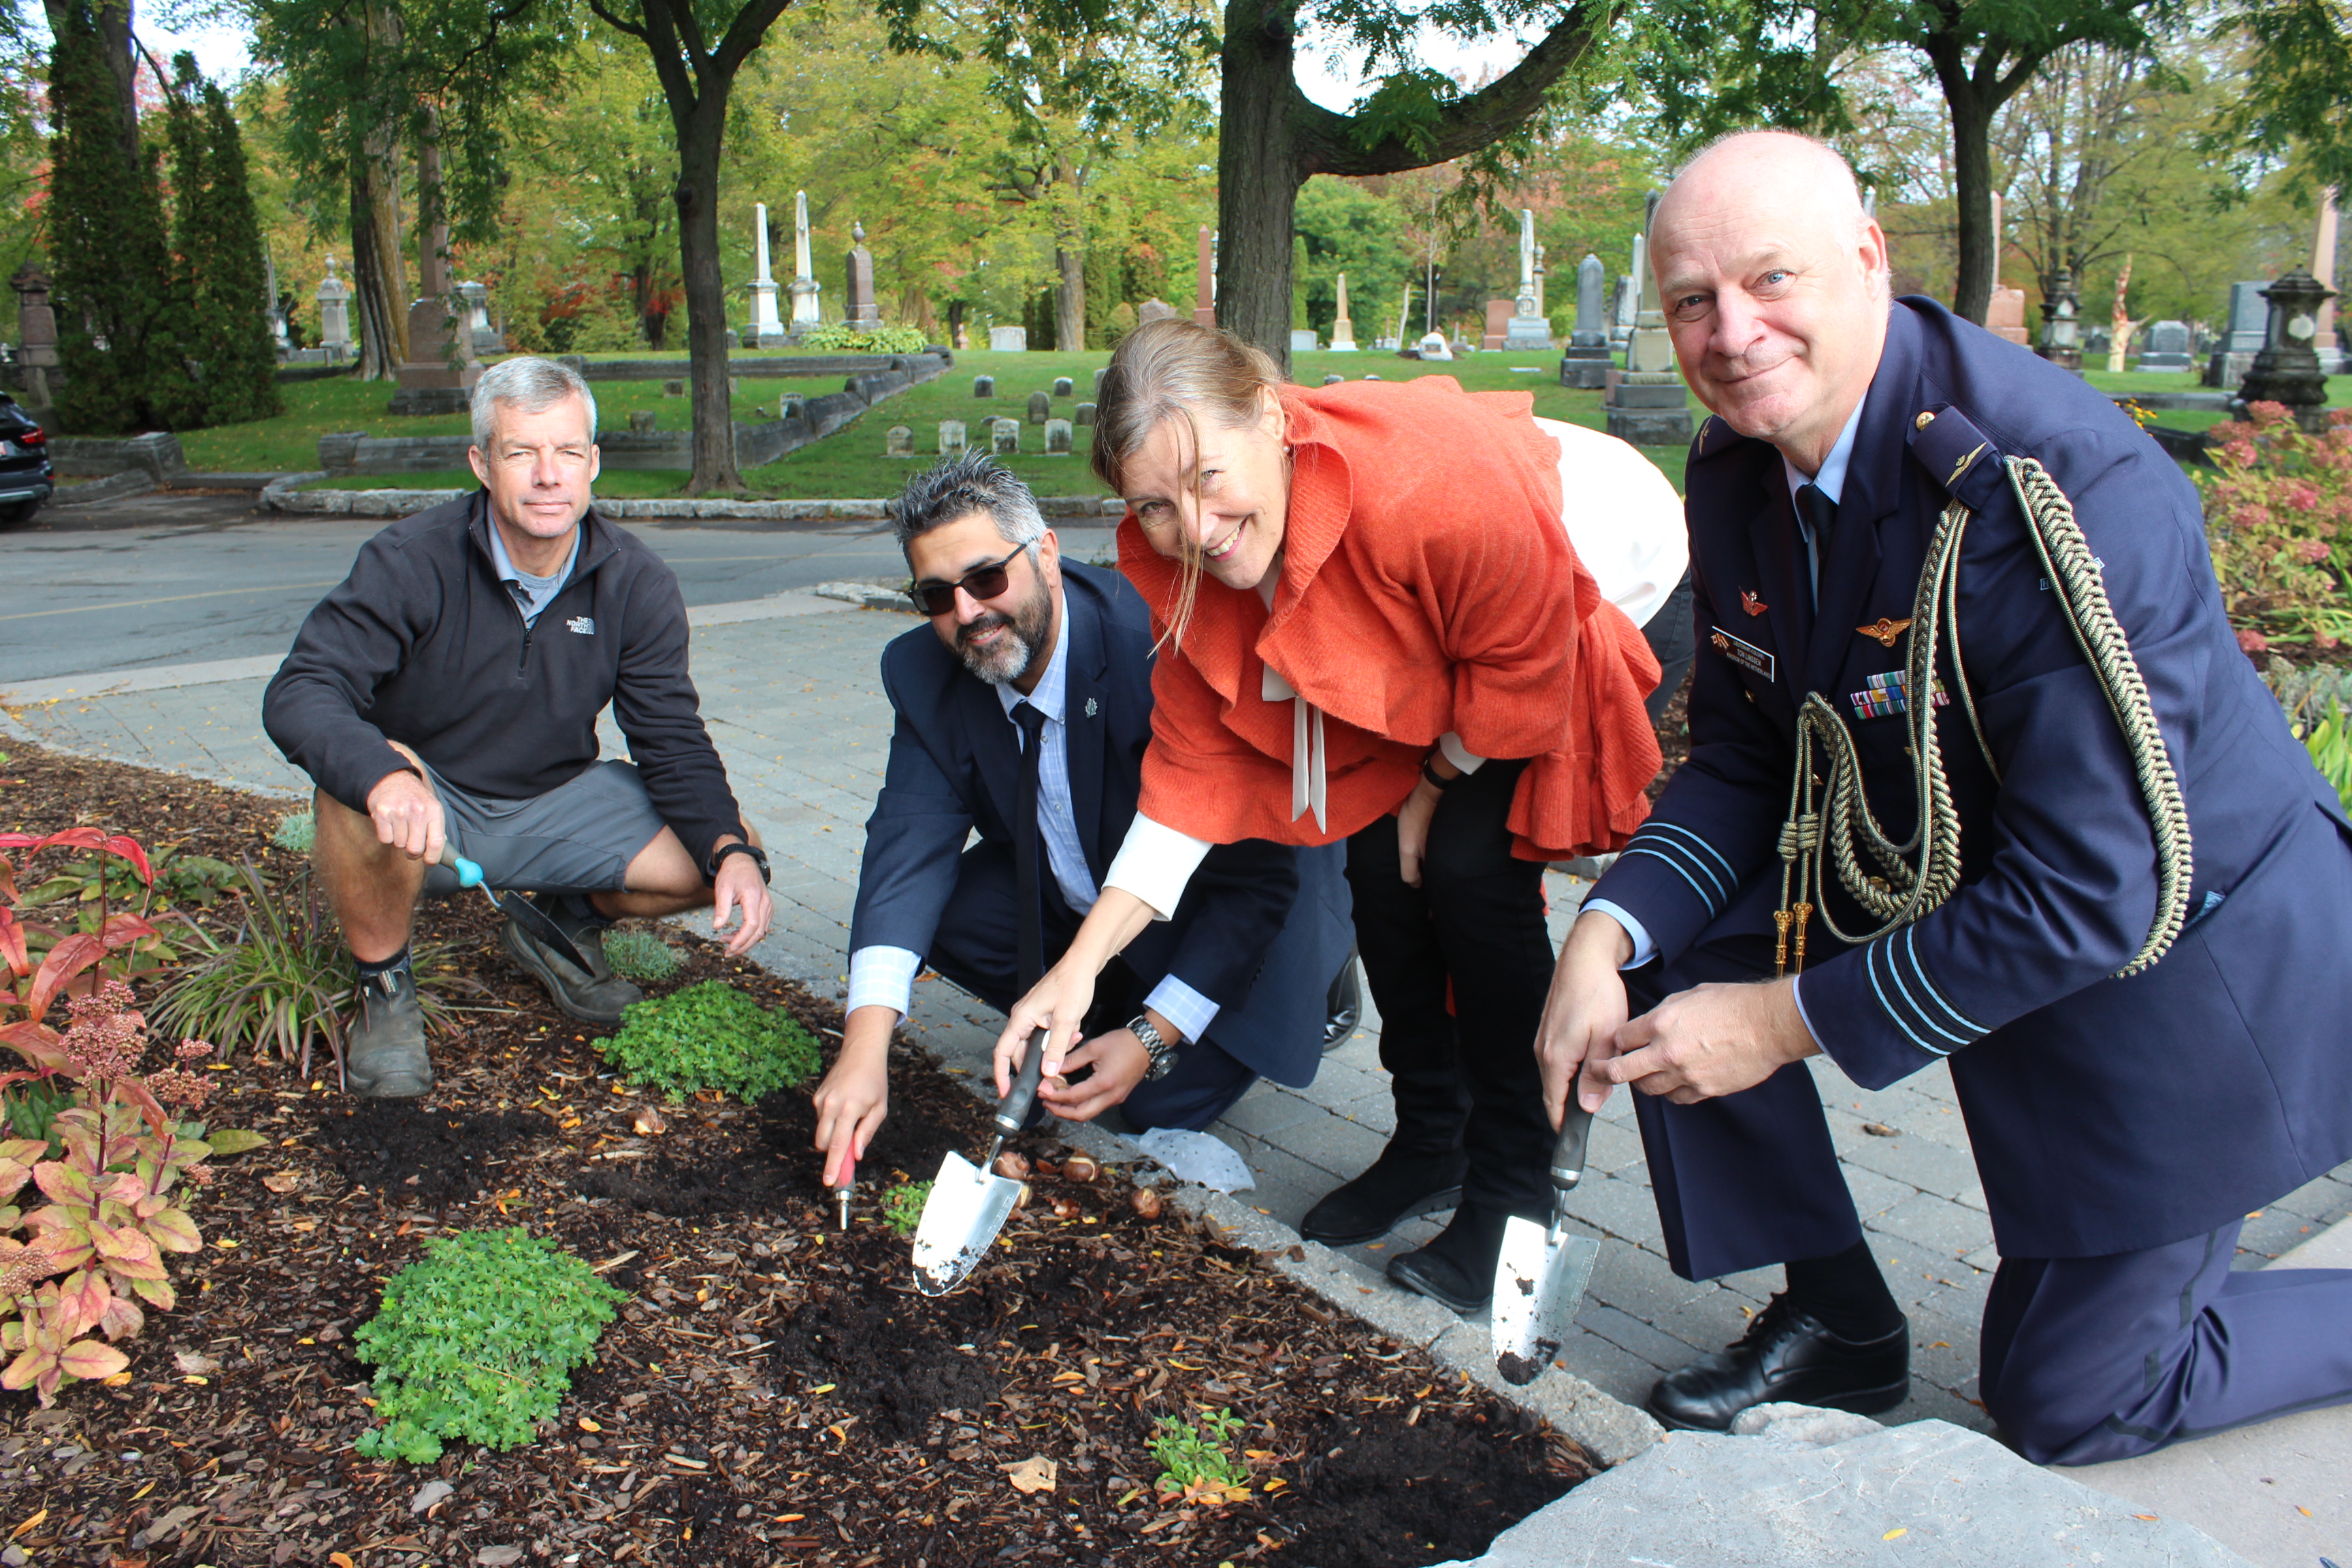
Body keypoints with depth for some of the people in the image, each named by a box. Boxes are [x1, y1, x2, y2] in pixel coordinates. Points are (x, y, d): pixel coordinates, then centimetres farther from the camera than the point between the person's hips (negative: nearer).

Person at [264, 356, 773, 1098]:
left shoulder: (637, 584, -9)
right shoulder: (411, 561, -19)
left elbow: (674, 744, -7)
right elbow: (298, 695, -26)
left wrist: (733, 852, -27)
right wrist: (384, 777, -49)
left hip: (557, 804, 3)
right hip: (426, 813, -3)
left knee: (725, 857, -16)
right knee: (360, 791, -37)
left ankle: (565, 924, 15)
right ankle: (385, 988, -7)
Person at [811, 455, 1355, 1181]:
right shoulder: (923, 672, -15)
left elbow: (1255, 874, -29)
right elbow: (910, 845, -23)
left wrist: (1153, 1038, -31)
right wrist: (864, 1045, -38)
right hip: (1072, 897, 6)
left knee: (1160, 1100, -18)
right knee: (937, 910, -16)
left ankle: (1313, 981, 10)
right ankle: (1118, 1005, 8)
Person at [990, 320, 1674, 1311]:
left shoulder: (1433, 480, -42)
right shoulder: (1184, 556, -21)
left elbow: (1523, 668, -27)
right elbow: (1193, 766, -17)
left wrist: (1437, 785, -11)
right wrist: (1080, 965, -22)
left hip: (1608, 593, -5)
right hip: (1424, 672, 6)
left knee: (1471, 866, -18)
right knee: (1379, 861, -4)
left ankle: (1513, 1188, -1)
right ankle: (1429, 1144, 19)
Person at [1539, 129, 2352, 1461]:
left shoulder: (2064, 487, -32)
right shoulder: (1738, 470, -9)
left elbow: (2091, 888, -32)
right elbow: (1741, 757, -1)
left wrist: (1789, 1022, -27)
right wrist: (1609, 933, -19)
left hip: (2173, 943, -6)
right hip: (1940, 880, 7)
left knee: (2066, 1404, 4)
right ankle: (1840, 1325, 9)